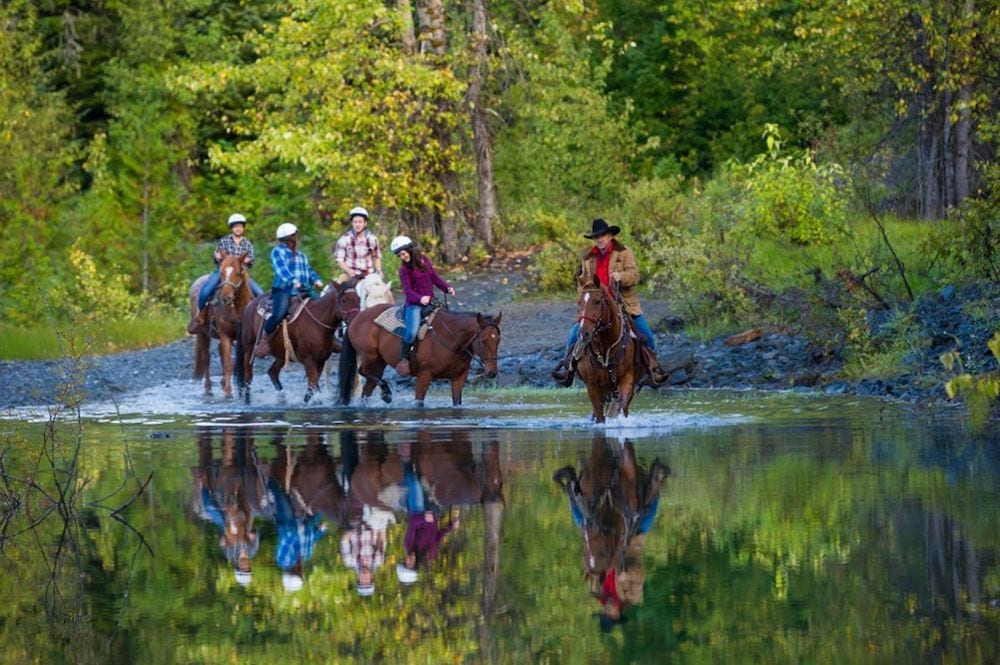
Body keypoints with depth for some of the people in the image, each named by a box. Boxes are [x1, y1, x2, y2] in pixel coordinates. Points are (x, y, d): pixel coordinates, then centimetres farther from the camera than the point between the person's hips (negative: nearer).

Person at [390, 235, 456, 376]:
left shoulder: (424, 260, 11)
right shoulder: (405, 269, -4)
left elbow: (435, 278, 16)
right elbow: (407, 291, -12)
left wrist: (447, 288, -1)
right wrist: (420, 299, -31)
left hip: (429, 303, 6)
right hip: (414, 305, -6)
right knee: (411, 332, -29)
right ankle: (404, 358, -12)